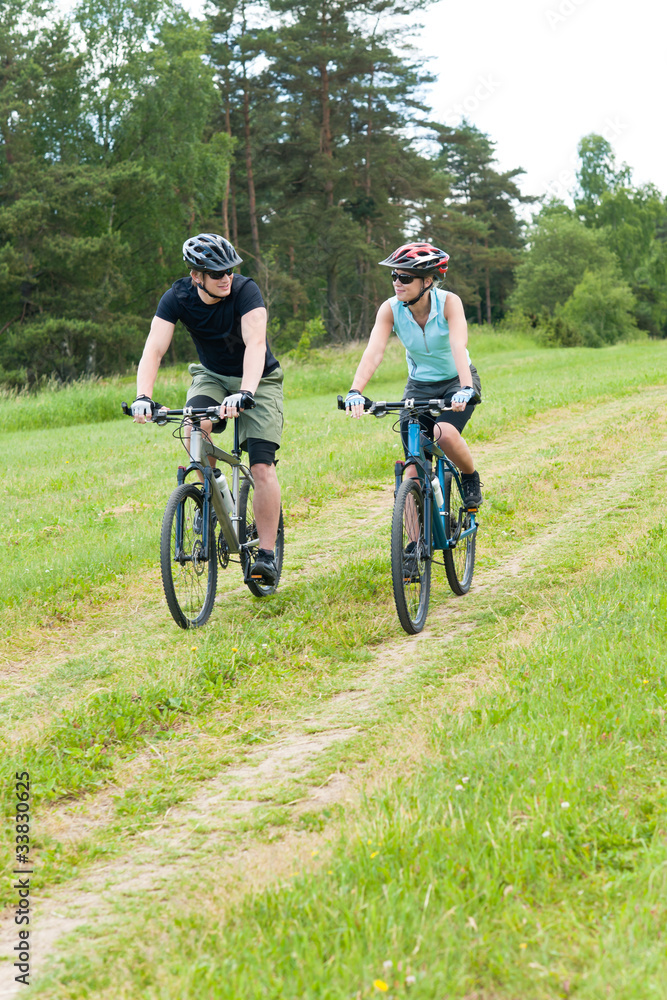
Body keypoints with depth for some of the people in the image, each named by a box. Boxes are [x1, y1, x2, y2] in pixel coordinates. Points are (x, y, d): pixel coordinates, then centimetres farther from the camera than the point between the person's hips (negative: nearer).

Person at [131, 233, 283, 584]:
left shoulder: (245, 290, -27)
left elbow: (255, 343, -40)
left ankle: (267, 553, -4)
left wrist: (245, 392, -56)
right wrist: (143, 397, -45)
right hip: (211, 375, 2)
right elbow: (154, 349, -28)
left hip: (258, 380, -2)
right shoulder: (178, 297, -19)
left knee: (262, 468, -14)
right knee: (196, 423, -32)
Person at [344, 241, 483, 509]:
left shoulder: (448, 302, -22)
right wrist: (355, 391, -44)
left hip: (456, 381, -2)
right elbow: (374, 351, -28)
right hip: (419, 386, 2)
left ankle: (471, 478, 0)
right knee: (414, 471, -9)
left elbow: (459, 346, -35)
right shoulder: (390, 309, -17)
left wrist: (466, 389, -51)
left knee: (445, 434, -31)